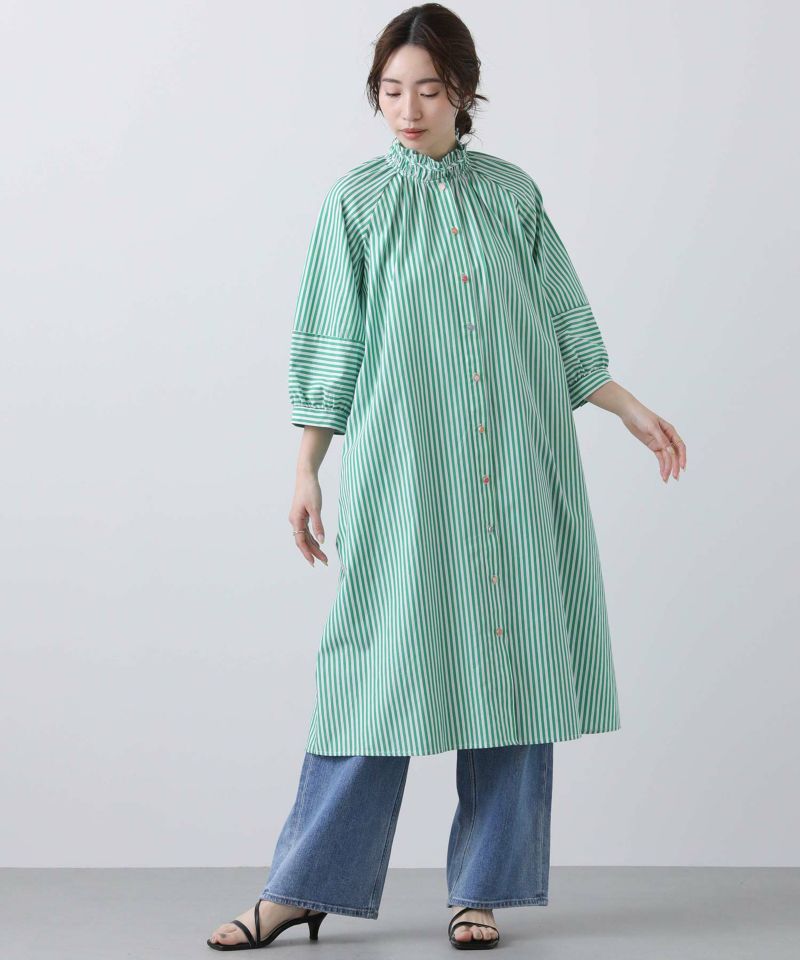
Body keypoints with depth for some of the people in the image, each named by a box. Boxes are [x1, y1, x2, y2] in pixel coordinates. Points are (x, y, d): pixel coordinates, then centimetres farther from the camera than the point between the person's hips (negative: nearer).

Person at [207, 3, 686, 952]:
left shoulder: (512, 192, 9)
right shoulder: (356, 201, 4)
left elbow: (564, 333, 14)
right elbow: (331, 350, 4)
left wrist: (633, 410, 10)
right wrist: (307, 473, 2)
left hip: (515, 474, 2)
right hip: (403, 472, -2)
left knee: (510, 663, 2)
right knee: (385, 664, -4)